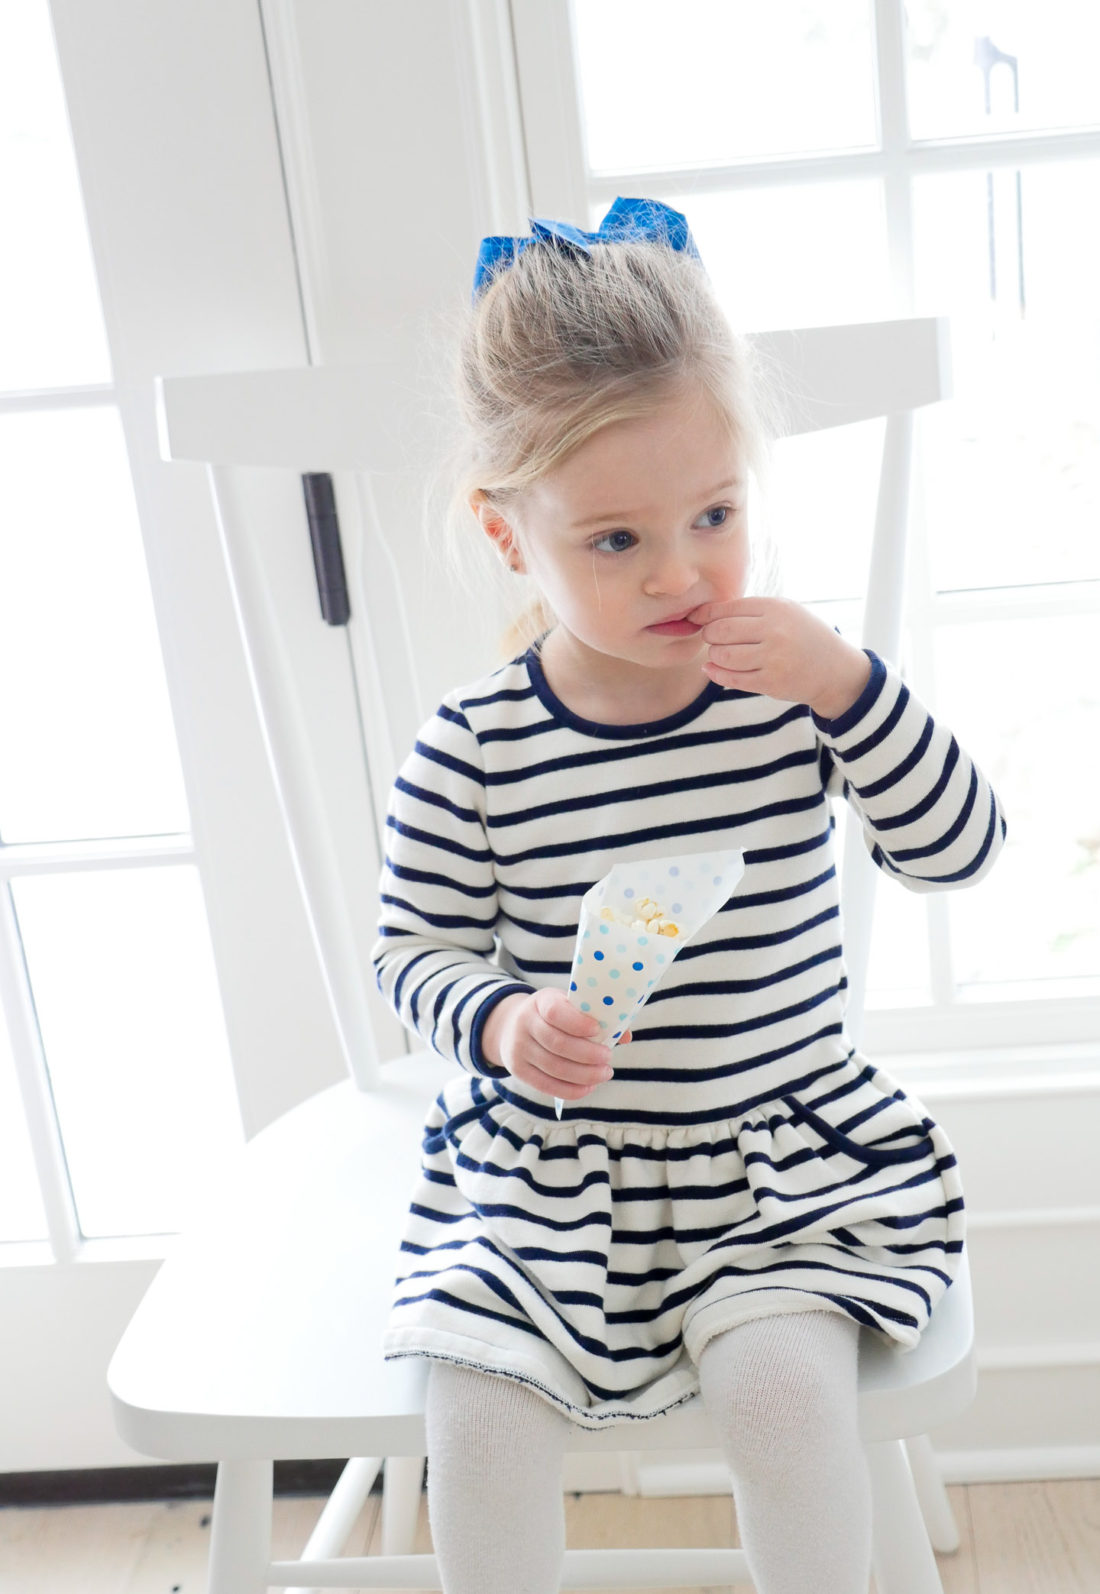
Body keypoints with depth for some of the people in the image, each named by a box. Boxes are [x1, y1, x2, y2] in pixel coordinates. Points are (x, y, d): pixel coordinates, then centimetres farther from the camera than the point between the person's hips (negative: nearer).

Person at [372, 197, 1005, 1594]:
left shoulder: (796, 692, -7)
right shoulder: (471, 751, -11)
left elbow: (958, 850, -9)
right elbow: (417, 948, -2)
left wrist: (848, 683, -24)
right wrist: (505, 1024, -24)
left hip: (787, 1150, 0)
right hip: (548, 1165, 0)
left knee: (785, 1383, -19)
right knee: (475, 1412, -12)